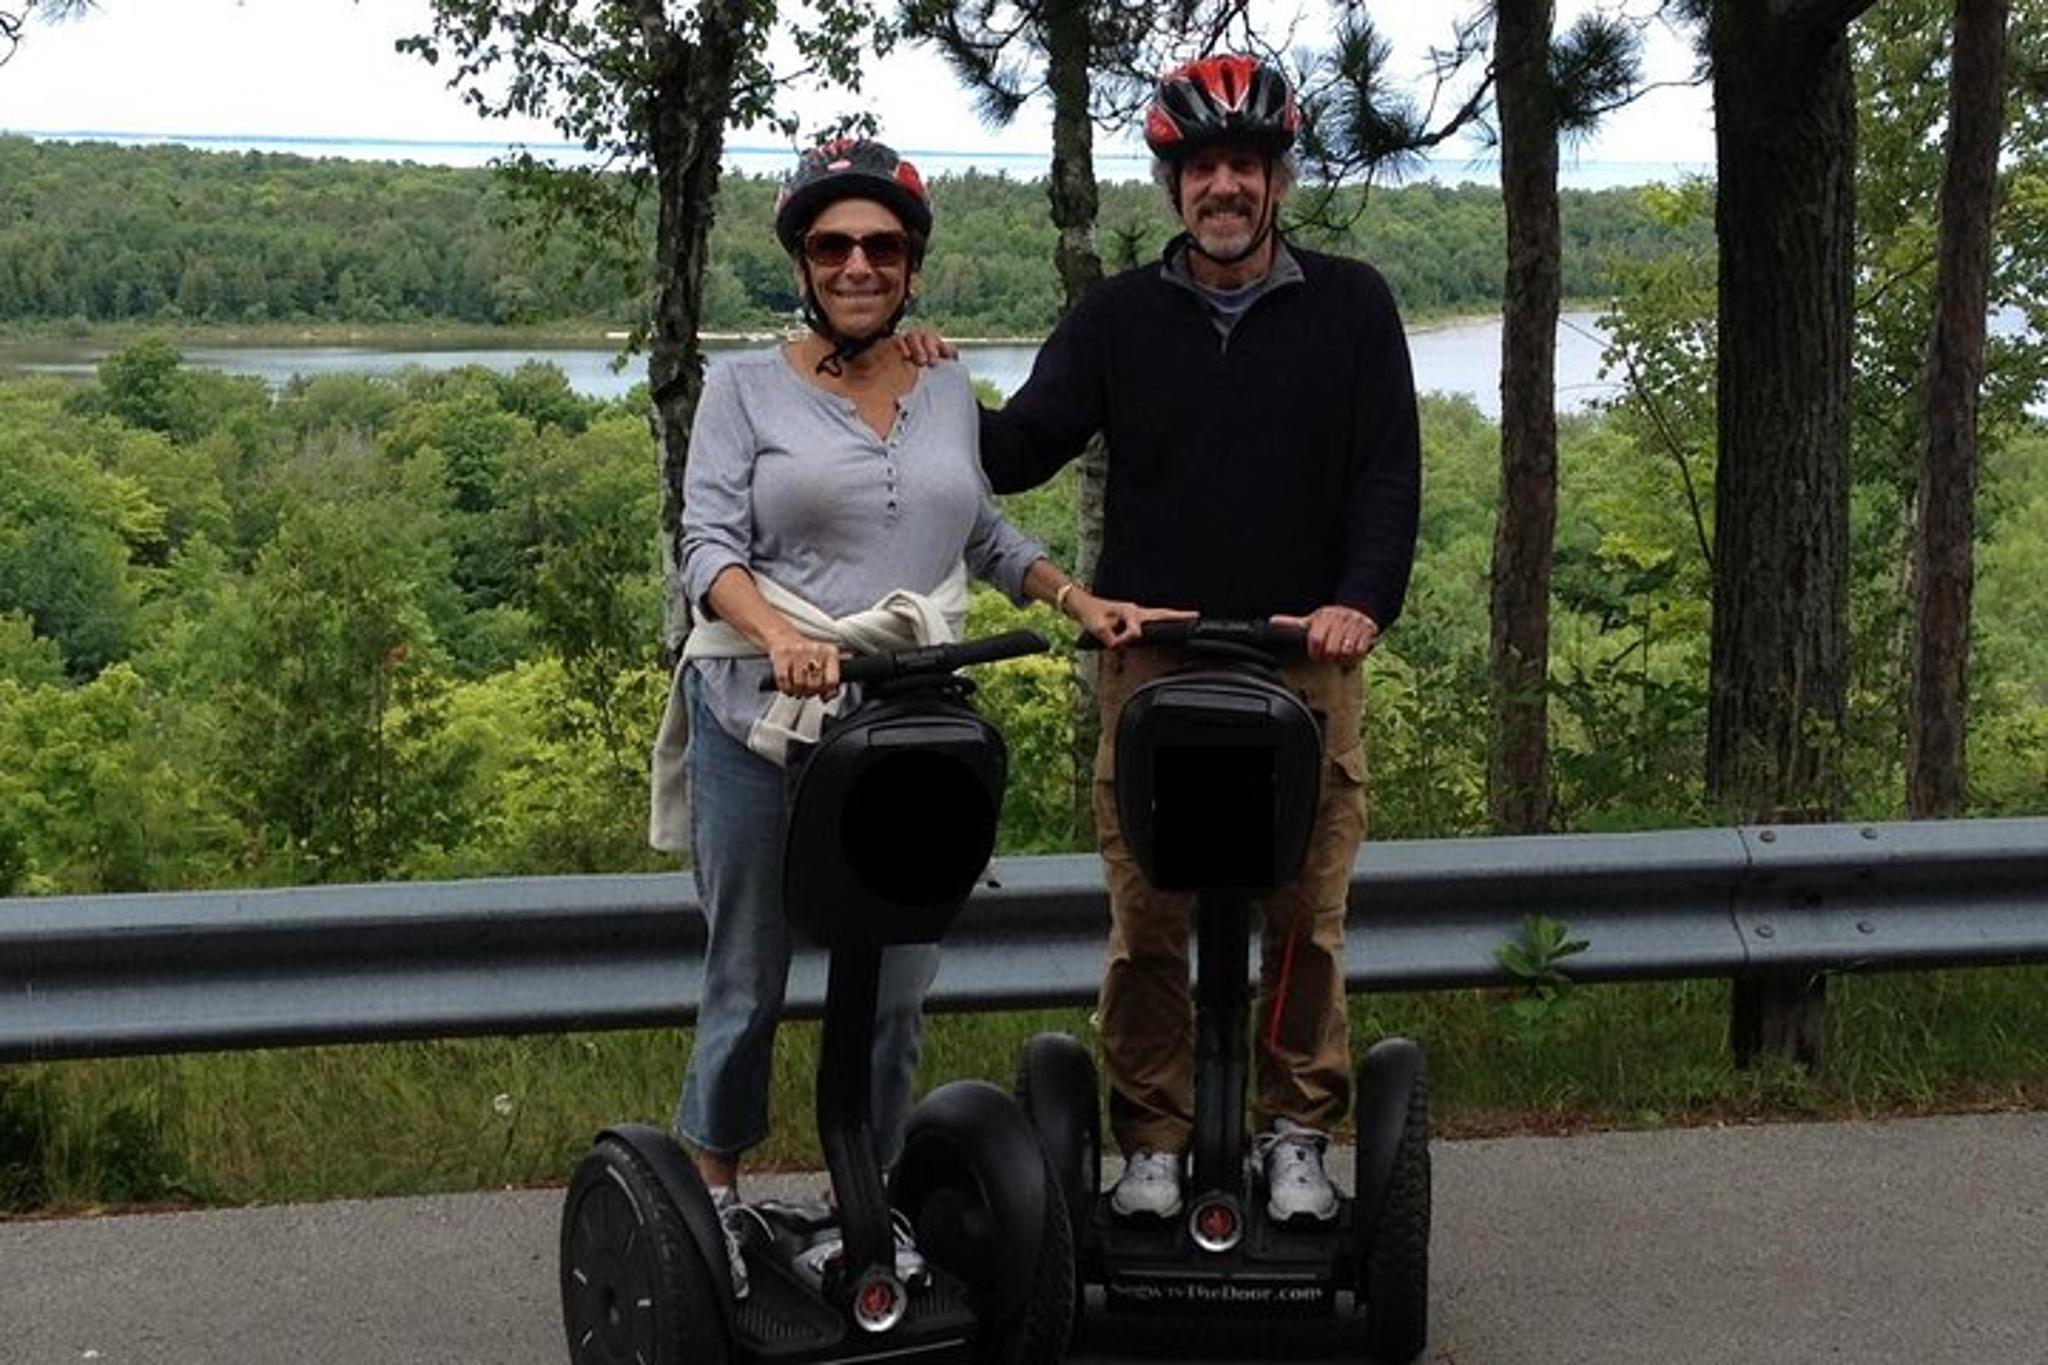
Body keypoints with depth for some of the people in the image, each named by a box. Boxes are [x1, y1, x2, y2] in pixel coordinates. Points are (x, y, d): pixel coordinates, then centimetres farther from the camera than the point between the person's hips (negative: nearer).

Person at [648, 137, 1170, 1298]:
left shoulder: (951, 393, 12)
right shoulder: (748, 388, 1)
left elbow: (987, 536, 23)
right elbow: (709, 546, -8)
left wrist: (1082, 603, 9)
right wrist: (782, 636, -25)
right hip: (763, 721, -3)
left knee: (898, 984, 5)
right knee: (749, 980, 6)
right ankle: (712, 1193, 25)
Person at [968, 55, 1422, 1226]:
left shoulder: (1351, 305, 6)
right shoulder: (1120, 317, 9)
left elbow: (1391, 472, 0)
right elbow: (1022, 452, 4)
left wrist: (1363, 600, -15)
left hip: (1308, 660, -1)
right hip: (1153, 659, 1)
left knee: (1306, 917, 2)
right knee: (1147, 920, 0)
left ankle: (1299, 1136, 14)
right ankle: (1153, 1141, 11)